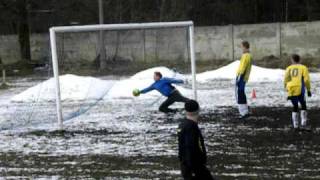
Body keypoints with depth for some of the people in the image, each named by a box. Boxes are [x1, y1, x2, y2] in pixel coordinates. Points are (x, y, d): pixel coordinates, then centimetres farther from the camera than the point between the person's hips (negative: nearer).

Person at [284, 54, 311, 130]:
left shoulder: (289, 68, 13)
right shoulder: (303, 67, 5)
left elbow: (286, 80, 9)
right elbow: (306, 79, -5)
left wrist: (288, 91, 17)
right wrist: (308, 90, 4)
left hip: (291, 91, 3)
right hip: (299, 90, -3)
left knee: (295, 107, 16)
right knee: (303, 105, 15)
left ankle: (295, 125, 13)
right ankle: (303, 122, 3)